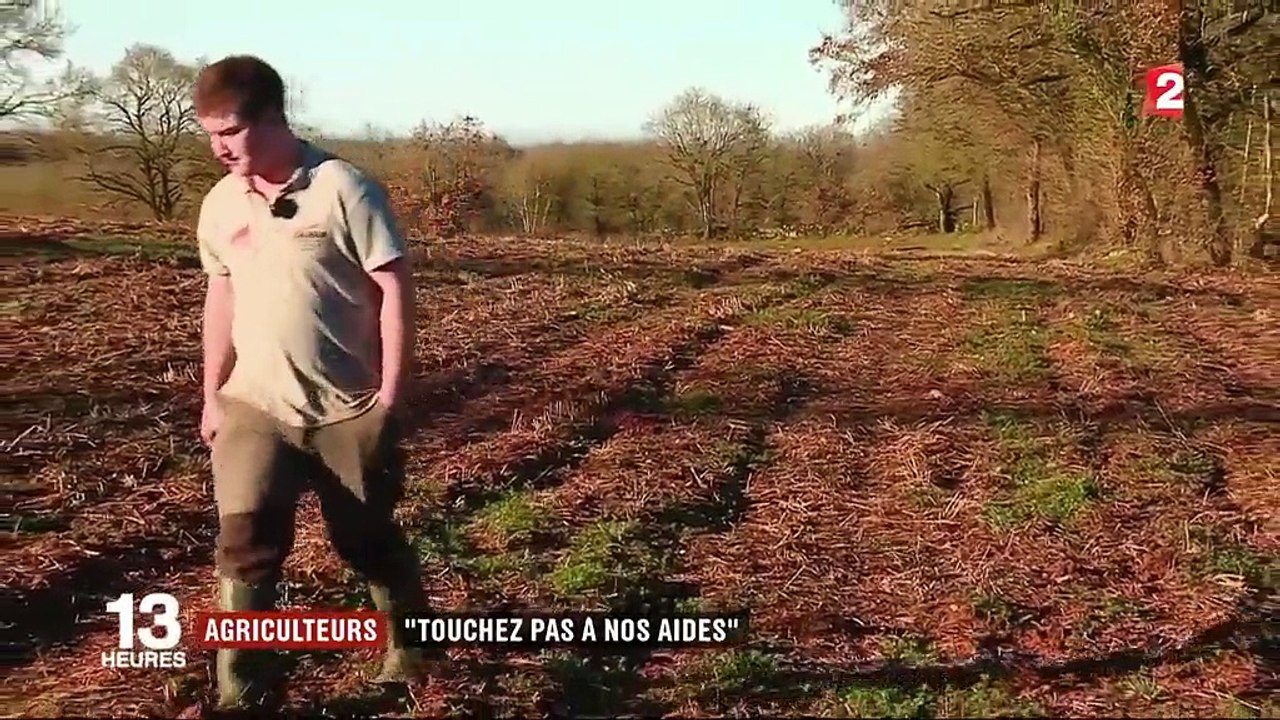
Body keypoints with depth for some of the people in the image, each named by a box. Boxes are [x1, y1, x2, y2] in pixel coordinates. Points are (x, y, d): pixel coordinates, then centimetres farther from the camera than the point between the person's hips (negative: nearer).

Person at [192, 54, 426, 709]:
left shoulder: (342, 188, -13)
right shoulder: (220, 205, 4)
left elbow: (394, 288, -12)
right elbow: (222, 296, 15)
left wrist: (391, 396, -13)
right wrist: (213, 395, 14)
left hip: (348, 409, -3)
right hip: (255, 406, 4)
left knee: (369, 540, 11)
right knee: (244, 543, -7)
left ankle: (409, 644, 36)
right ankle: (239, 693, 4)